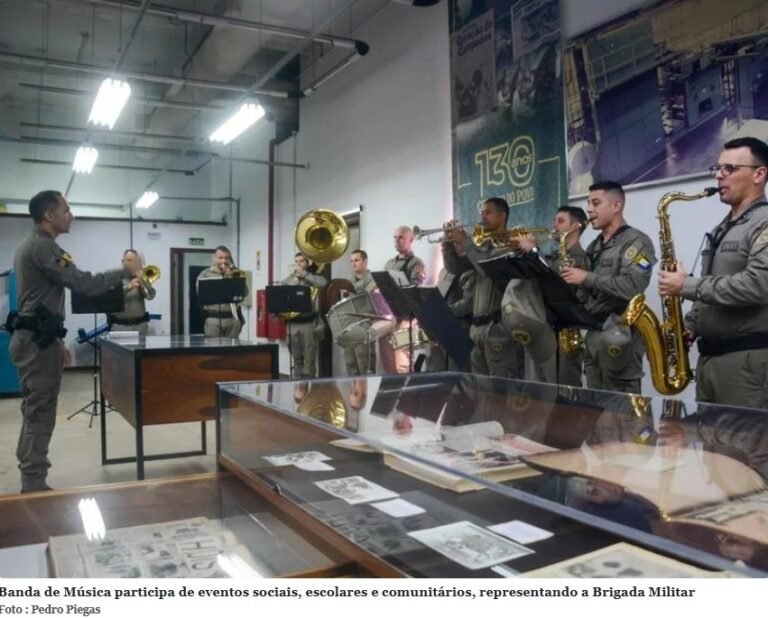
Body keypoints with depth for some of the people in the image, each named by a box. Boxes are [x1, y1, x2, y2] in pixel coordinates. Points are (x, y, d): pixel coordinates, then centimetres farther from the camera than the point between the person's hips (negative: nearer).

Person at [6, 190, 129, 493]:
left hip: (34, 337, 11)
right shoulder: (43, 246, -15)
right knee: (41, 413, -6)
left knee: (35, 412, 14)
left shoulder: (31, 245, 19)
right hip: (38, 340, -11)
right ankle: (34, 486, 0)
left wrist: (56, 342, 23)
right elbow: (84, 284, -22)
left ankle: (31, 481, 22)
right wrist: (124, 272, -10)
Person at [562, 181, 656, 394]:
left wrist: (587, 278, -17)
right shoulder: (594, 247, 17)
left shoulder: (636, 241, -7)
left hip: (620, 335, -7)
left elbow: (632, 287, -21)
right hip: (593, 333, 8)